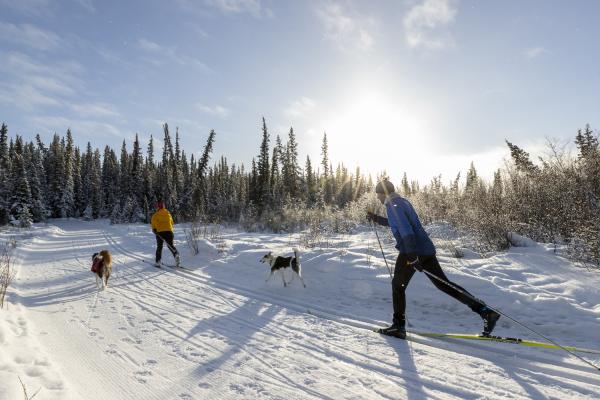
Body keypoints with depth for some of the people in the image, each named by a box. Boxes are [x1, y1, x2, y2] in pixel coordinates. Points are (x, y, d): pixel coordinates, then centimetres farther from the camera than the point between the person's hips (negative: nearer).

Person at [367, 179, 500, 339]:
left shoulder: (392, 205, -8)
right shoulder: (402, 201, 20)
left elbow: (405, 229, -22)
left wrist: (412, 255, -28)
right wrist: (377, 219, 37)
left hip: (412, 251, -9)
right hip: (426, 249, 9)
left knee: (397, 285, 7)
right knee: (444, 284, 11)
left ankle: (398, 326, 10)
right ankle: (486, 311, 5)